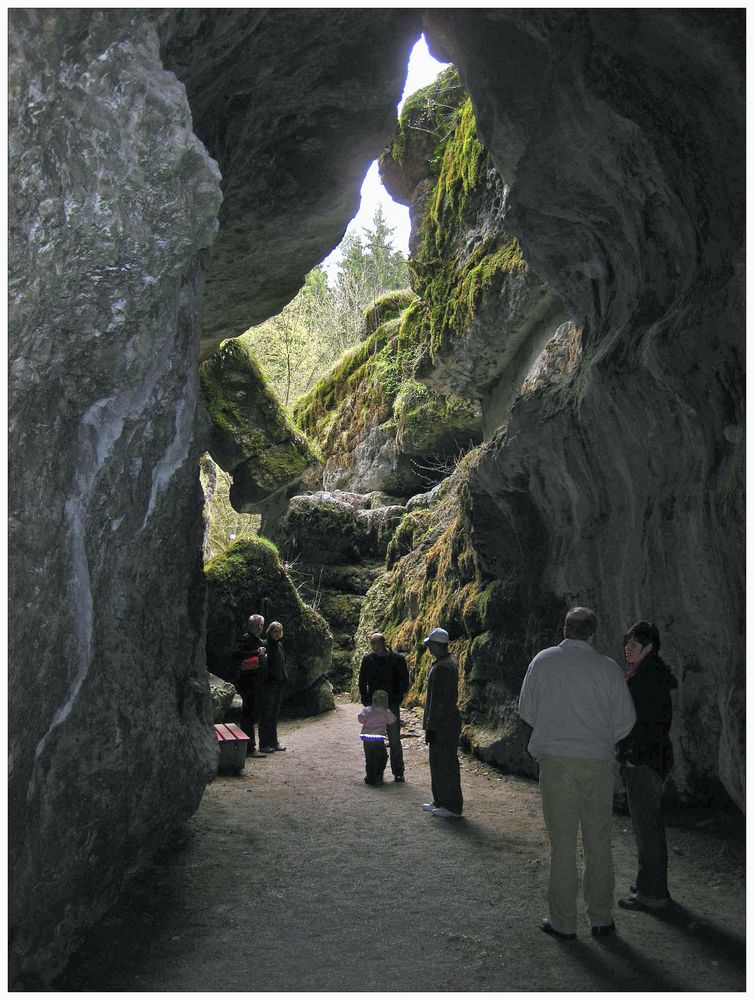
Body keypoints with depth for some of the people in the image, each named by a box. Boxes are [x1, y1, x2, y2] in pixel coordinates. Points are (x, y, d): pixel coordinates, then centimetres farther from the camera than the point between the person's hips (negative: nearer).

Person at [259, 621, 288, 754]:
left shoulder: (279, 645, 13)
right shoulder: (264, 645, -10)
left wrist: (285, 676, 14)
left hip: (279, 683, 7)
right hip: (268, 683, -7)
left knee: (275, 713, 13)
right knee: (266, 713, -2)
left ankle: (273, 741, 21)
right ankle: (264, 744, 4)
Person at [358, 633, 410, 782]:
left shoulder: (398, 659, -5)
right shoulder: (368, 660, 3)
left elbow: (404, 681, 1)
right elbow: (362, 683, 10)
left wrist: (397, 700, -5)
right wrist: (366, 701, 1)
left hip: (392, 706, -2)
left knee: (395, 741, -1)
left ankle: (398, 772, 8)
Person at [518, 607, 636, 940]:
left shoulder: (543, 661, -1)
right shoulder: (608, 668, -1)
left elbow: (526, 710, 6)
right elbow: (625, 719, 3)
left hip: (556, 760, -1)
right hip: (599, 762, 1)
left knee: (562, 843, 6)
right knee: (599, 843, 13)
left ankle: (563, 922, 14)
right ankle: (601, 919, 22)